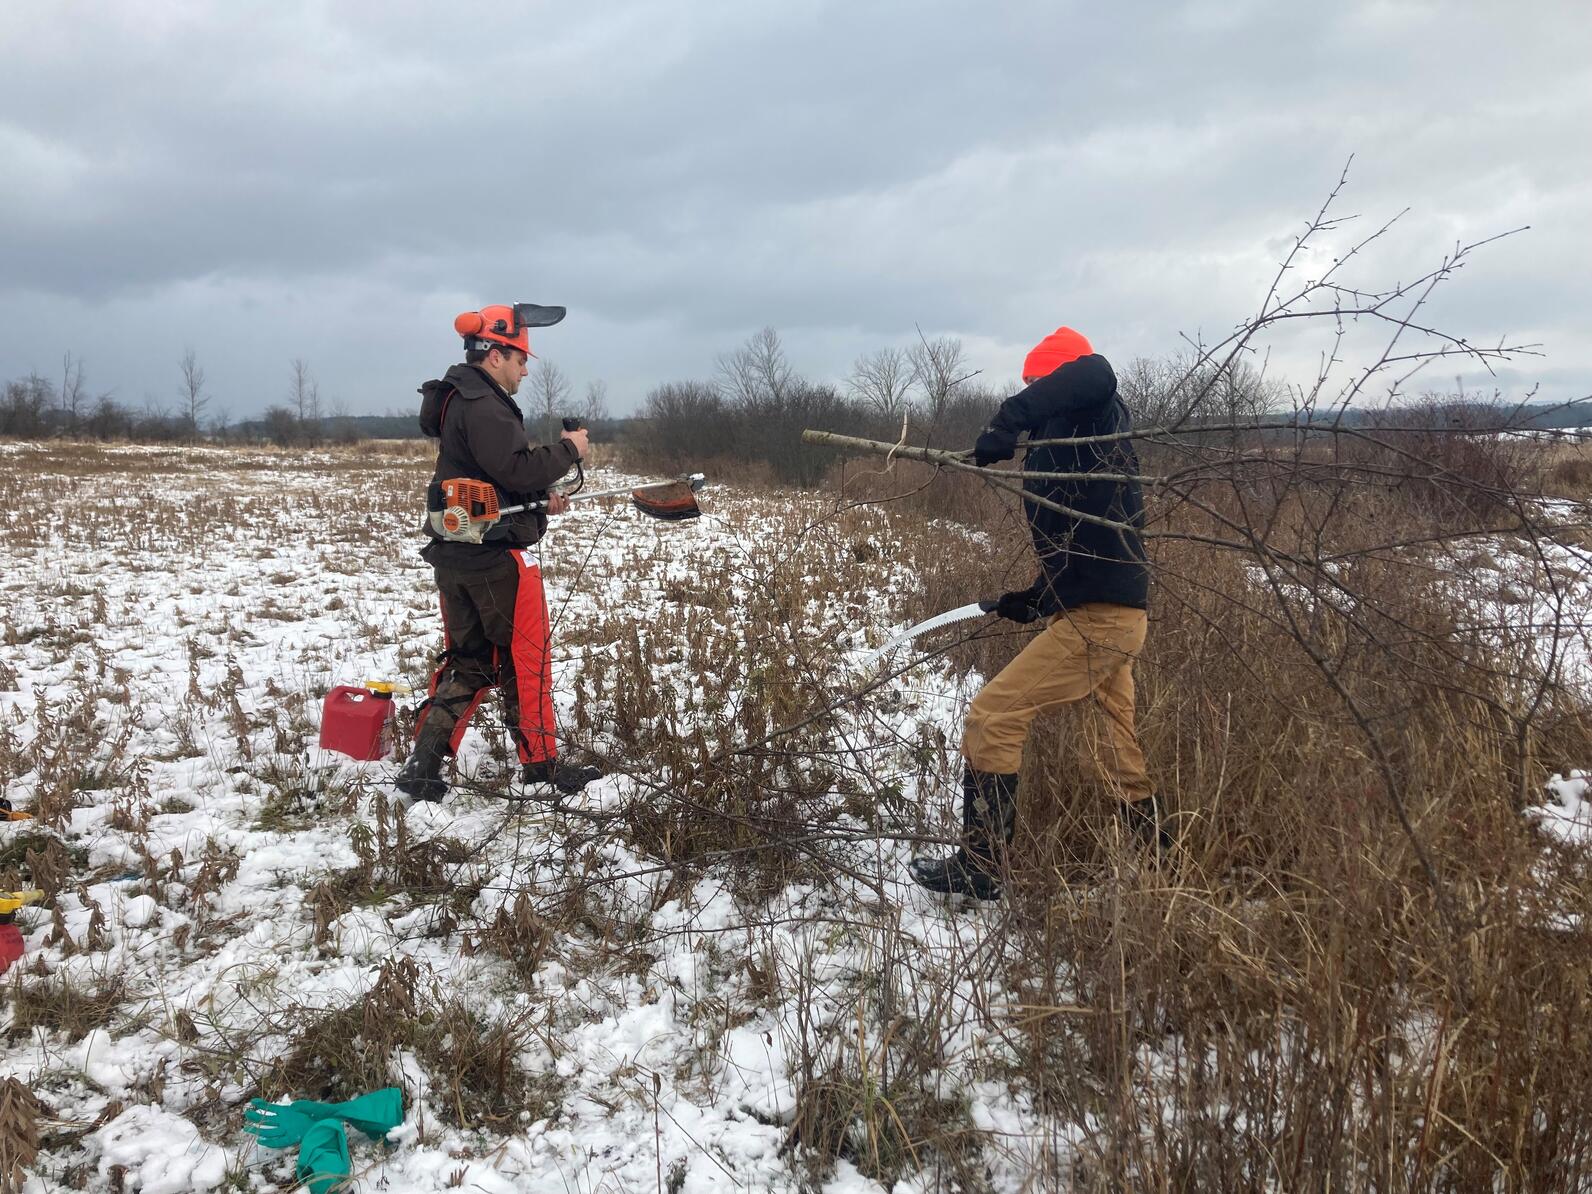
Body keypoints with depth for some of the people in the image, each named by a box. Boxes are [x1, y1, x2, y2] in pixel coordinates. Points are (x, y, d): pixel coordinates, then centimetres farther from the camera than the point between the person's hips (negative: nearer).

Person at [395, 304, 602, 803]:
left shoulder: (458, 401, 17)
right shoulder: (483, 406, -16)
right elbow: (516, 468, -25)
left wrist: (541, 499, 12)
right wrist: (568, 450, -11)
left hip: (454, 552, 10)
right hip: (498, 554, -10)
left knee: (467, 660, 13)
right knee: (526, 657, 3)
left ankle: (423, 769, 9)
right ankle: (541, 765, 14)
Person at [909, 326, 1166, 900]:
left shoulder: (1096, 419, -7)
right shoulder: (1062, 448, 17)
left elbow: (1094, 373, -32)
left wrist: (1009, 419, -33)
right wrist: (1035, 597, 18)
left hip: (1097, 620, -10)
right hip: (1113, 615, 10)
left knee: (993, 716, -7)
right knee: (1120, 753, 18)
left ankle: (977, 866, 0)